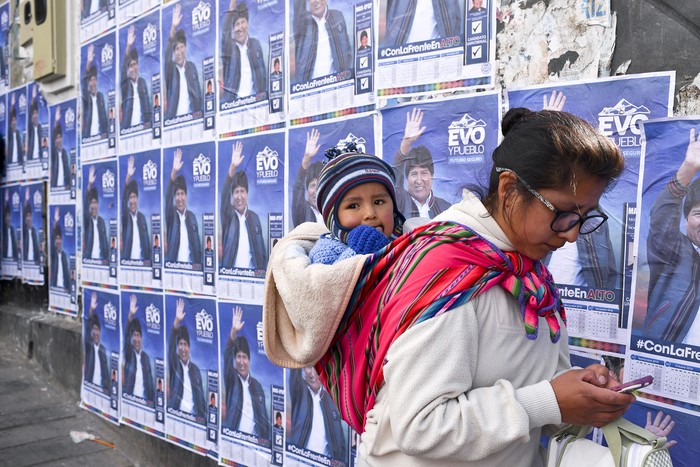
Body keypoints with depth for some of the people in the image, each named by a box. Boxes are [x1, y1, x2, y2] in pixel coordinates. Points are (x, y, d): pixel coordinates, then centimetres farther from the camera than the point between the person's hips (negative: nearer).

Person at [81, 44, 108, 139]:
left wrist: (105, 132, 4)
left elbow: (104, 114, 12)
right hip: (88, 135, -3)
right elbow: (84, 81, -16)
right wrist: (88, 62, -30)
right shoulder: (86, 96, 0)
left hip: (100, 134, 3)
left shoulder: (100, 96, 11)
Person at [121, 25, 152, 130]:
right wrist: (128, 45, -22)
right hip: (128, 126, -2)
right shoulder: (125, 83, 5)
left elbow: (147, 102, 13)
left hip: (142, 124, 3)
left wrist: (148, 121, 4)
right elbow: (123, 67, -11)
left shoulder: (142, 81, 13)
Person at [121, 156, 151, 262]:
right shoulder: (125, 215, 0)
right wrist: (128, 176, -29)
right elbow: (123, 198, -16)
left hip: (142, 260, 3)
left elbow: (147, 239, 11)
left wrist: (148, 259, 5)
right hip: (127, 260, -3)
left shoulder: (142, 216, 10)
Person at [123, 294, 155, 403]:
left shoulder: (145, 356, 11)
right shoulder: (129, 352, 3)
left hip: (144, 399, 2)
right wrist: (131, 314, -27)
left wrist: (151, 399, 4)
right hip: (129, 397, -2)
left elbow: (149, 378, 12)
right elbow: (126, 334, -13)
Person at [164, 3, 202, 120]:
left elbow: (198, 92, 13)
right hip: (174, 117, -2)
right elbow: (167, 55, -15)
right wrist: (173, 27, -26)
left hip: (192, 116, 3)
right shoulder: (170, 68, 4)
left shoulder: (192, 67, 12)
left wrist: (198, 113, 4)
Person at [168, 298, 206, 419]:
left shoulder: (195, 369, 15)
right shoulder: (174, 363, 8)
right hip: (176, 412, -2)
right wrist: (177, 320, -22)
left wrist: (202, 415, 4)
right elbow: (171, 343, -9)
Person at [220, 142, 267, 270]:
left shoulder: (254, 217, 10)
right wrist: (233, 167, -28)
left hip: (252, 273, 2)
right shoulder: (228, 215, 3)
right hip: (230, 273, -2)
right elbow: (224, 195, -16)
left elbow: (262, 250, 11)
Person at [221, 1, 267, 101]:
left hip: (254, 98, 2)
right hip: (232, 100, -2)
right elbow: (225, 34, -20)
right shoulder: (228, 46, 3)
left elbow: (262, 70, 12)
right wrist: (231, 11, -28)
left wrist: (263, 94, 6)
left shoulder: (255, 44, 10)